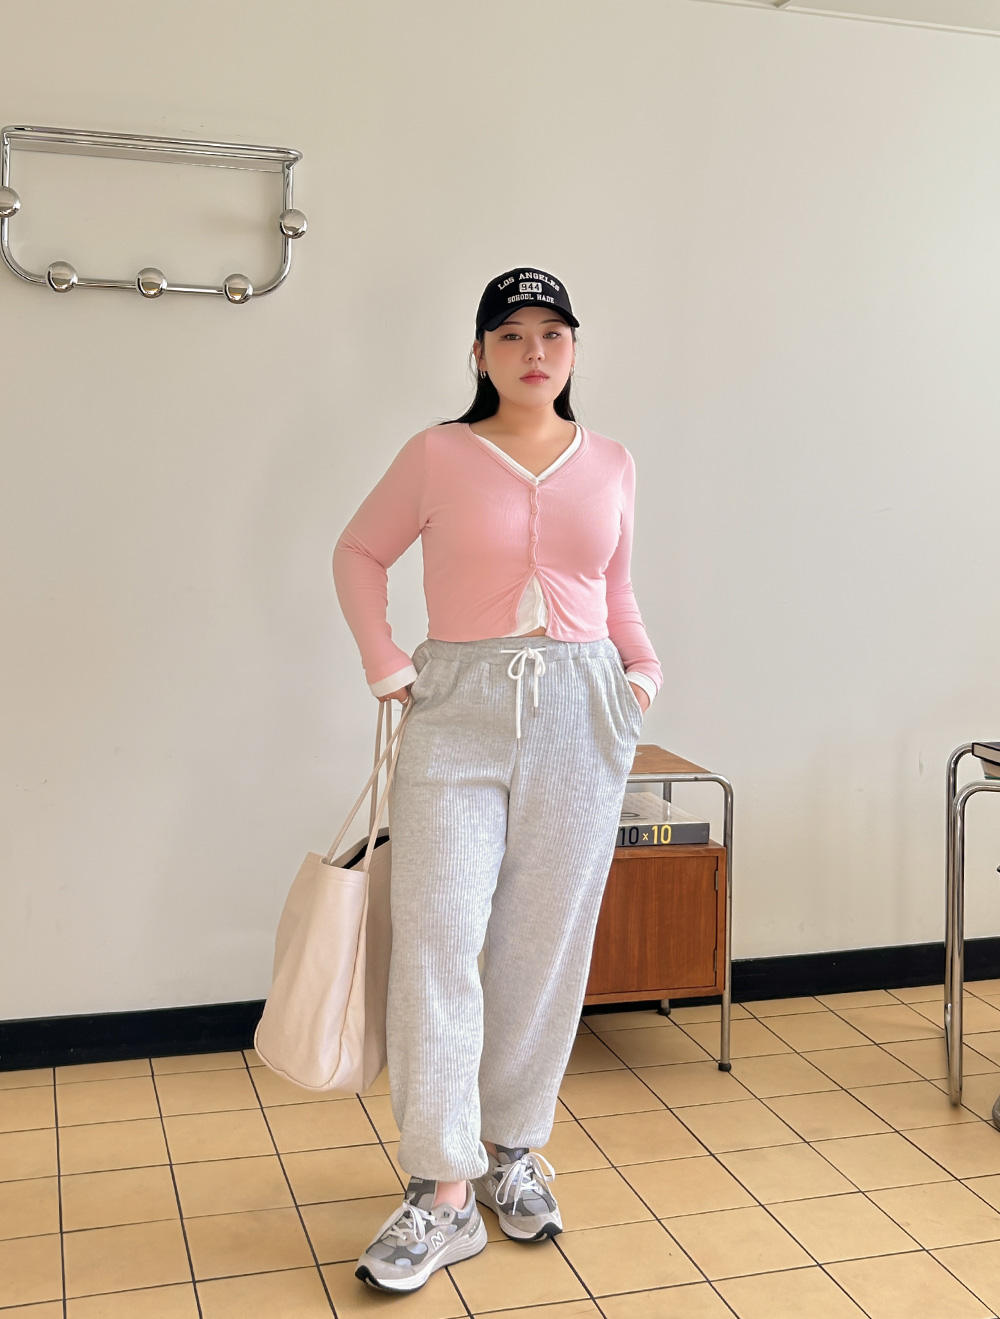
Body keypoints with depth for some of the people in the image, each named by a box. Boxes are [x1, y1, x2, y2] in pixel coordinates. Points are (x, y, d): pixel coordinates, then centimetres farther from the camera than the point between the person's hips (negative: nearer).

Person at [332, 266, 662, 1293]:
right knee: (436, 935, -9)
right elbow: (359, 552, 12)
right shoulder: (438, 454, 2)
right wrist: (384, 661, 2)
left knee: (545, 943, 6)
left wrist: (643, 665, 7)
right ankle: (443, 1195, -1)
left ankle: (514, 1152, 23)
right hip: (457, 712, -2)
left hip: (580, 715, 3)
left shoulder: (611, 465, 11)